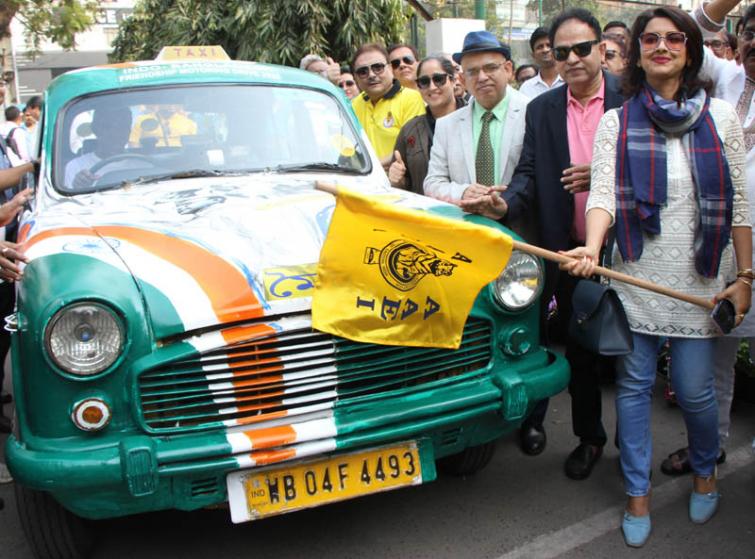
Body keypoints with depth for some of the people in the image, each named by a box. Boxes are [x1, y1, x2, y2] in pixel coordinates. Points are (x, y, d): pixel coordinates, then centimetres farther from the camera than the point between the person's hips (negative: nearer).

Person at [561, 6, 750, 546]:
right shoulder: (616, 123, 2)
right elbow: (604, 193, -11)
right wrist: (592, 247, -30)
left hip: (699, 281, 0)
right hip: (635, 278, 0)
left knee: (694, 390, 6)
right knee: (634, 386, 6)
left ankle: (705, 470, 36)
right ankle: (638, 491, 23)